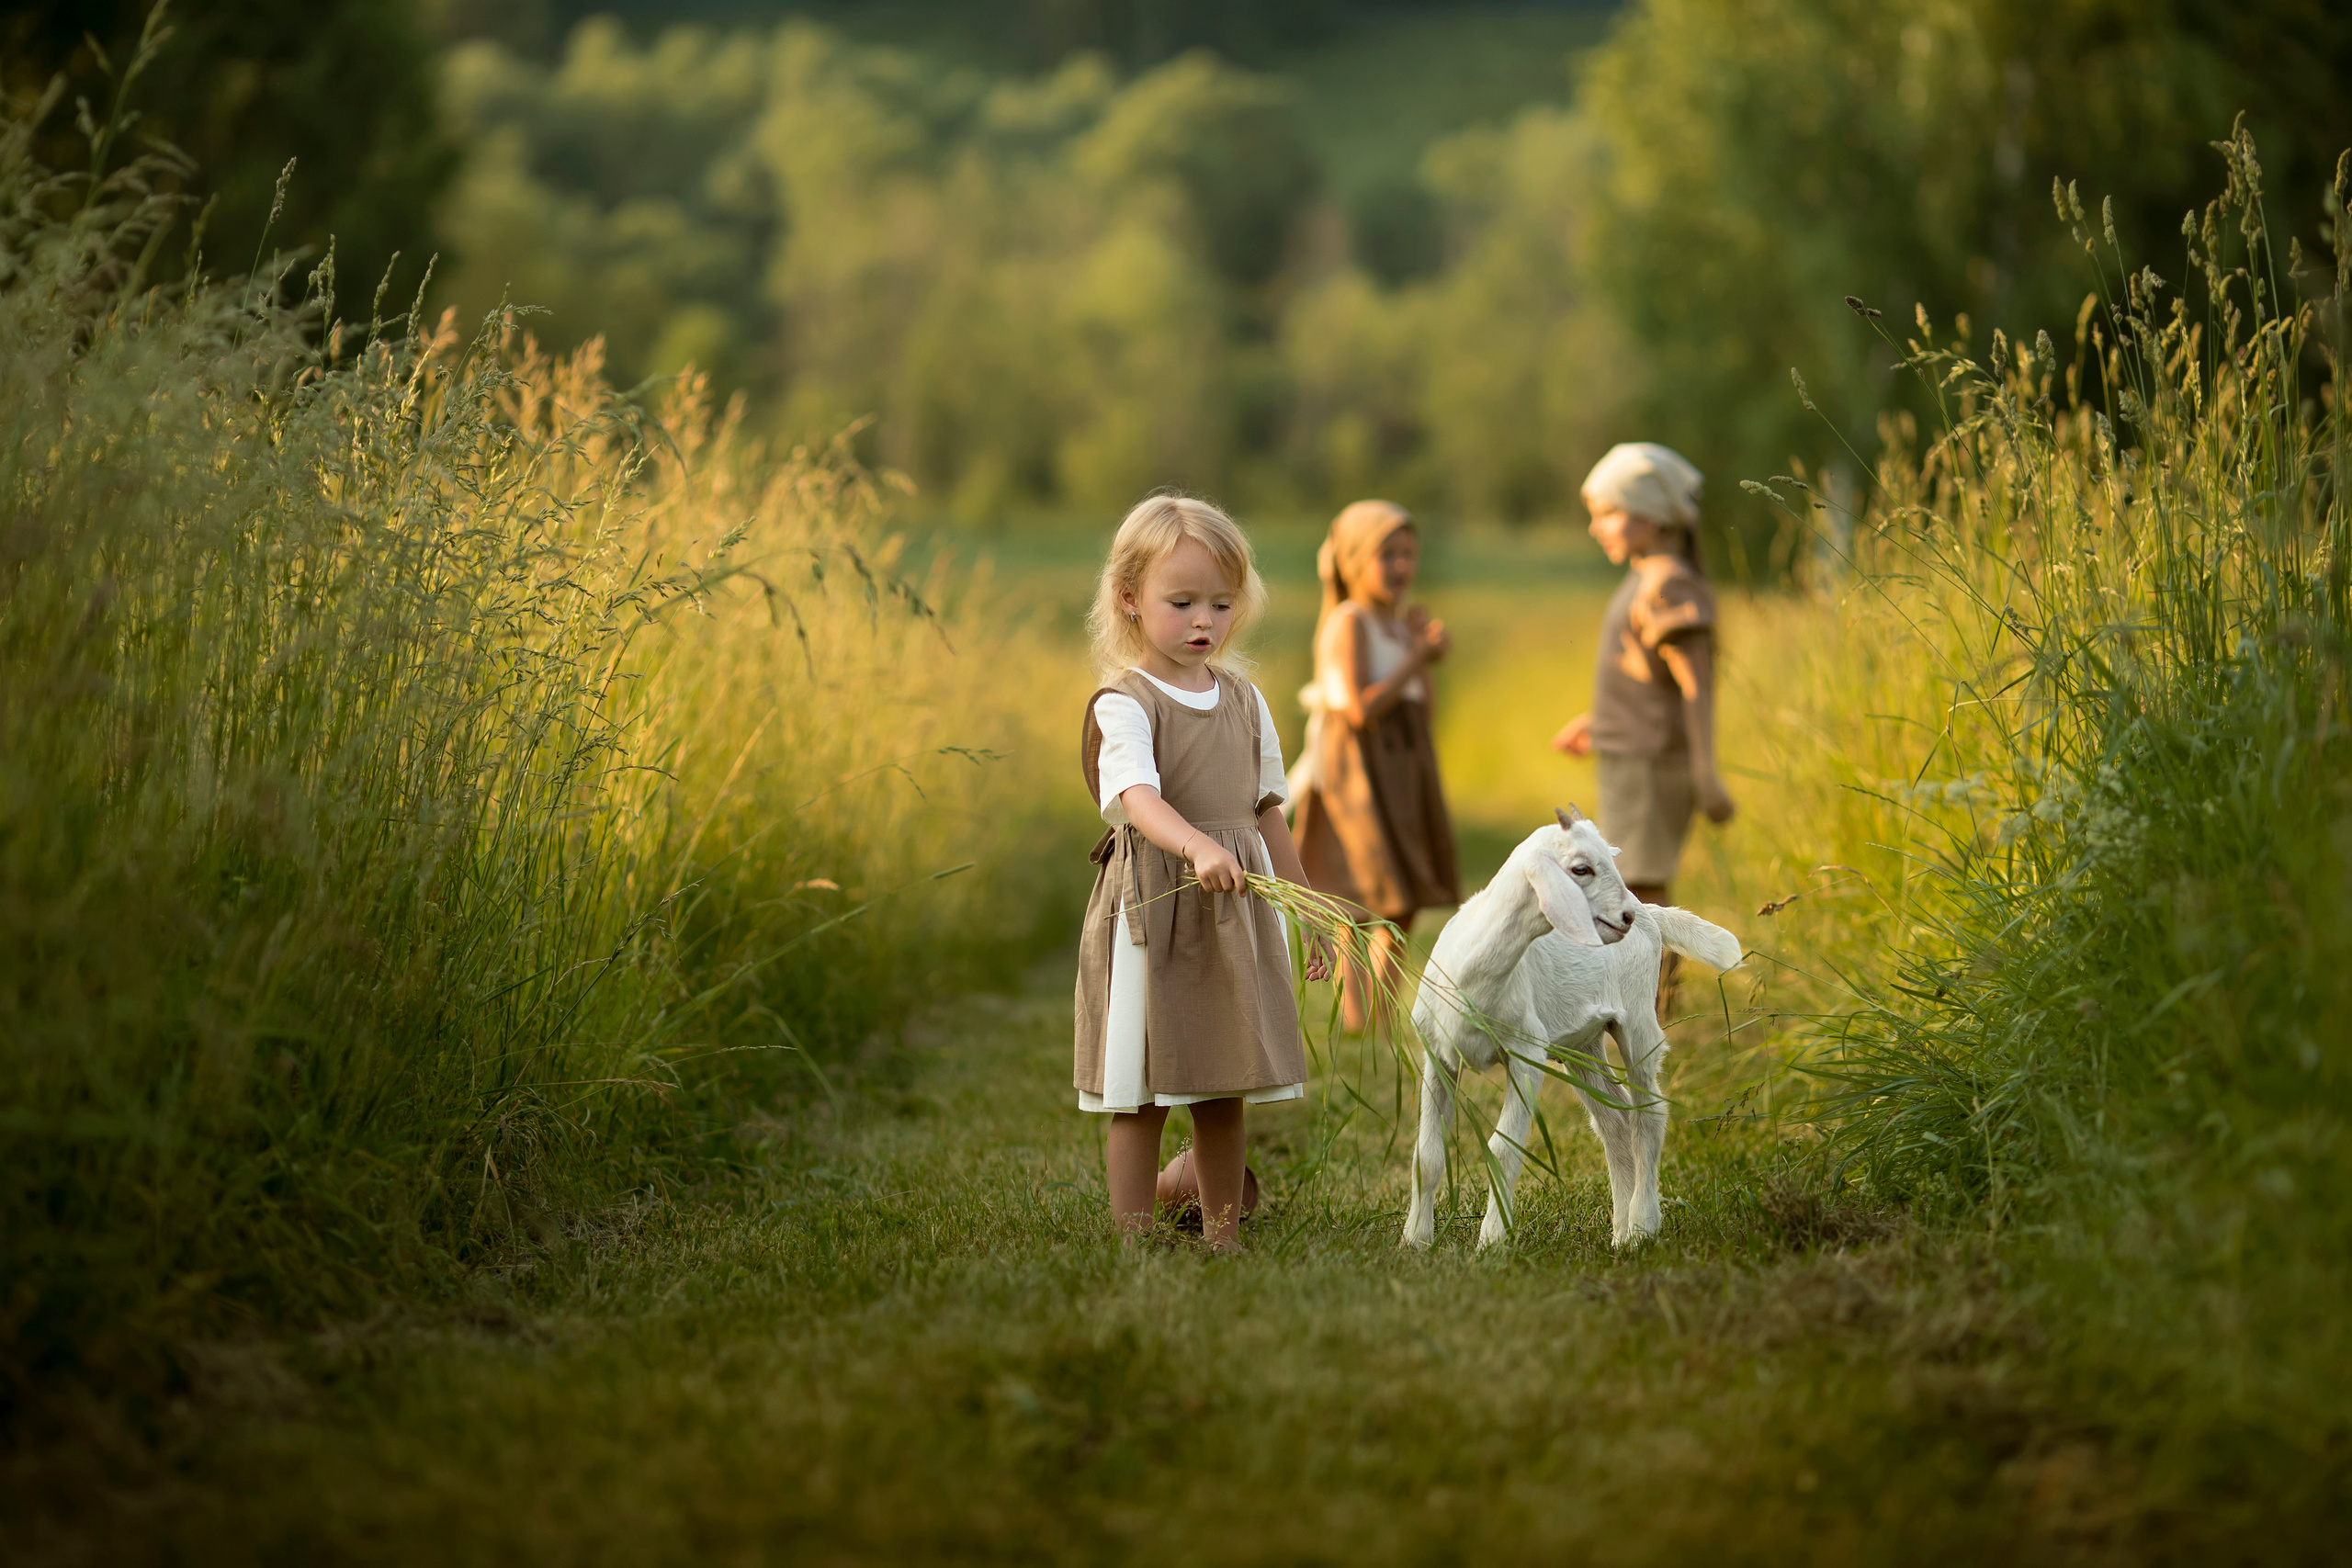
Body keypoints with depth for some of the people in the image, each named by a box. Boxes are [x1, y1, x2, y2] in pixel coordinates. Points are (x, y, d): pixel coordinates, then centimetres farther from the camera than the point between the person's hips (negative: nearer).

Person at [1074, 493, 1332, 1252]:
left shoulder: (1243, 699, 11)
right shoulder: (1124, 704, -10)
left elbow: (1268, 810, 18)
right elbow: (1138, 797, -28)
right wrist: (1197, 847, -46)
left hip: (1236, 912, 6)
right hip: (1150, 910, -6)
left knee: (1224, 1088, 12)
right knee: (1141, 1092, -2)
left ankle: (1223, 1235, 23)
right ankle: (1131, 1241, 5)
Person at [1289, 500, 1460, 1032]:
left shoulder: (1400, 625, 11)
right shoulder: (1349, 624, -13)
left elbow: (1426, 711, 12)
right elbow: (1362, 708, -22)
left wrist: (1425, 656, -2)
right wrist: (1417, 658, -15)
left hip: (1405, 771, 9)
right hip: (1360, 768, -9)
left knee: (1406, 908, 11)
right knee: (1366, 902, -9)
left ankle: (1383, 1022, 20)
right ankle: (1354, 1025, -4)